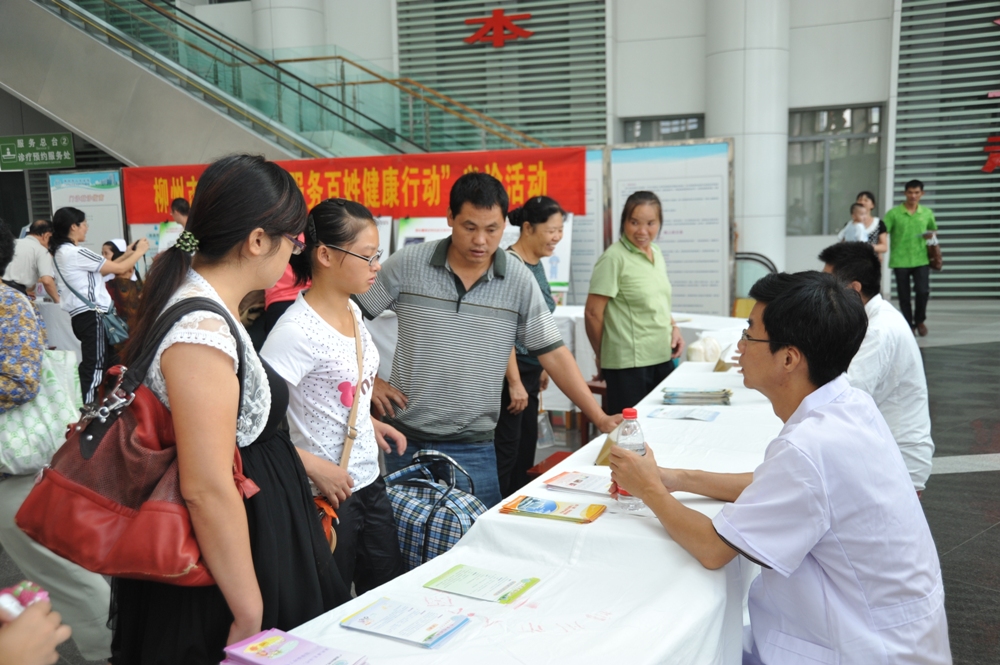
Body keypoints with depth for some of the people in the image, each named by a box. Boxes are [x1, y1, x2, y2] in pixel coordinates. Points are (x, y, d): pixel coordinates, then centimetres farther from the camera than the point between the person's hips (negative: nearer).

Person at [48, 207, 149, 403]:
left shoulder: (62, 251, 14)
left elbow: (104, 268, 14)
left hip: (82, 314, 10)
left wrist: (128, 253, 14)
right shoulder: (76, 253, -17)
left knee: (110, 362, 17)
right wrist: (139, 252, 4)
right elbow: (119, 269, -12)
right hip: (92, 314, -10)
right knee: (94, 366, -7)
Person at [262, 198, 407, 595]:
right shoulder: (297, 329, -22)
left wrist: (370, 422, 8)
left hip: (369, 481, 8)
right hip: (327, 492, -8)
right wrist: (311, 465, -25)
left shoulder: (351, 310, 3)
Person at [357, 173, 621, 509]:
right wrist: (368, 380, -2)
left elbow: (553, 353, -2)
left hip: (474, 446, 0)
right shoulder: (406, 264, -6)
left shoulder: (519, 281, -5)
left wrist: (599, 417, -5)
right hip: (406, 437, 0)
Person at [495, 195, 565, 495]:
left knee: (526, 443, 16)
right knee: (507, 446, -1)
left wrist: (541, 367, 20)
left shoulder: (536, 264, 10)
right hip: (509, 370, -9)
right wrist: (514, 382, -21)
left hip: (529, 368, 9)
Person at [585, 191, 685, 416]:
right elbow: (592, 313, -11)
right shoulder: (614, 258, -12)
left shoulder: (656, 253, 11)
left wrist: (673, 327, 6)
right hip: (628, 364, -7)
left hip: (663, 358, 7)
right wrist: (603, 357, -2)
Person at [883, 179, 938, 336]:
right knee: (904, 296, 4)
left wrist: (932, 235, -1)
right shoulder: (893, 214, -2)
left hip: (921, 259, 1)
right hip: (900, 261, -1)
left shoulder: (927, 213, 8)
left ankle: (919, 320, 16)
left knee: (923, 291, -10)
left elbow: (933, 230, 23)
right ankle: (909, 325, 19)